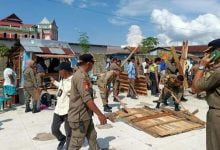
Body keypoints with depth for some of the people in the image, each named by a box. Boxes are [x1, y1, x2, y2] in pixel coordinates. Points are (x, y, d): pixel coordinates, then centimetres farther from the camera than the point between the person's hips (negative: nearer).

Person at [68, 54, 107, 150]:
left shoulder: (82, 74, 10)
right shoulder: (81, 77, -24)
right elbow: (87, 99, -29)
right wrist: (100, 114, -27)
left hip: (85, 115, 10)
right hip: (79, 117, -10)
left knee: (92, 137, 19)